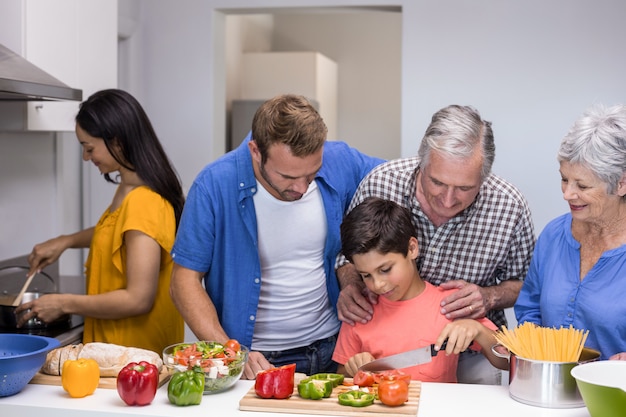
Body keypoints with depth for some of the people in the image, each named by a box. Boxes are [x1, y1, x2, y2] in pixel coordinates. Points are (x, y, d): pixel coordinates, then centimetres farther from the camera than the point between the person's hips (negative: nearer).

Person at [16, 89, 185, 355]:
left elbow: (138, 299, -26)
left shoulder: (143, 203, -24)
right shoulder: (129, 191, 5)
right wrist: (66, 240, 14)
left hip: (136, 352, -9)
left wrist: (64, 304, -17)